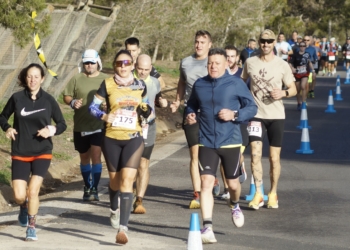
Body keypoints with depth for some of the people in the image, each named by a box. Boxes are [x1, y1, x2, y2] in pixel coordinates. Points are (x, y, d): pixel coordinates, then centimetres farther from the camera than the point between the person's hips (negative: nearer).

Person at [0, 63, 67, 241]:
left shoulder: (48, 100, -4)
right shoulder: (17, 98, -4)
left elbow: (62, 124, 3)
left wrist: (52, 130, -17)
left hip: (42, 153, -1)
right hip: (20, 153, 1)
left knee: (33, 191, -14)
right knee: (19, 196, -5)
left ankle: (31, 228, 7)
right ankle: (24, 207, 33)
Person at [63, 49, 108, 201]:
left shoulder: (106, 80, 2)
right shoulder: (76, 79, 4)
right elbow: (66, 96, 5)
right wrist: (72, 102, -16)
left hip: (99, 126, -2)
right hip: (80, 126, 2)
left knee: (96, 155, -14)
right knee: (84, 158, 14)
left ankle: (95, 189, -10)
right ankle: (87, 187, 29)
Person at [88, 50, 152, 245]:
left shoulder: (140, 86, 3)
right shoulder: (107, 85, -2)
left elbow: (146, 107, 17)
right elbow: (93, 107, 1)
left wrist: (147, 112, -6)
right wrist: (104, 116, -18)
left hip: (134, 138, -1)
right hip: (112, 139, 1)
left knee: (127, 180, -13)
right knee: (115, 179, 14)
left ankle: (123, 228, -19)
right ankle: (114, 210, 47)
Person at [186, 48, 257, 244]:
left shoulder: (236, 84, -5)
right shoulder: (199, 85, 4)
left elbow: (252, 107, -2)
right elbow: (192, 105, 22)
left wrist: (235, 114, -18)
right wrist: (190, 115, 0)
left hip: (230, 142, -1)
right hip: (206, 142, 1)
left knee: (232, 183, 13)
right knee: (206, 182, -12)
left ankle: (235, 205, 48)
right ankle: (207, 227, -14)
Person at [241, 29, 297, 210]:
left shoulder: (282, 65, -1)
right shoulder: (250, 63, 3)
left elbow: (293, 89, 3)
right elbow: (241, 82, 18)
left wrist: (283, 93, -17)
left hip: (276, 116, -1)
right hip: (256, 115, 1)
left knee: (274, 157, 4)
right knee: (255, 154, -12)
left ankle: (273, 194, 19)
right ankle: (258, 194, -9)